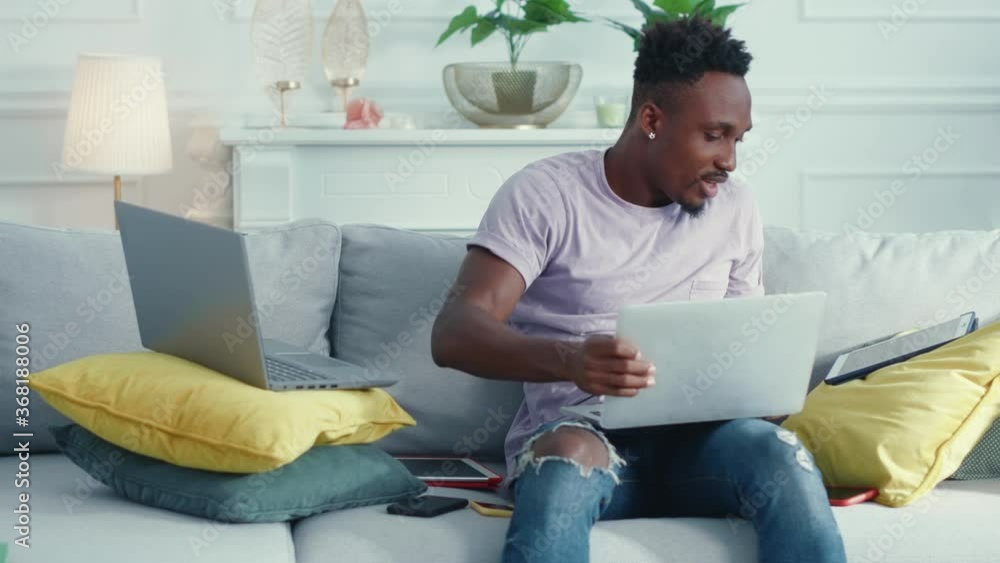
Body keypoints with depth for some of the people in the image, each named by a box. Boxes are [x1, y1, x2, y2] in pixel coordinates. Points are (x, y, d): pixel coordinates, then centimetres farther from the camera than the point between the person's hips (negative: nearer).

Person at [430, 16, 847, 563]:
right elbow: (453, 334, -14)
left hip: (696, 435, 4)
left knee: (780, 454, -30)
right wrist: (569, 360, -35)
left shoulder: (734, 207, 11)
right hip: (575, 430, -3)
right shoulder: (544, 194, -4)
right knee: (569, 456, -39)